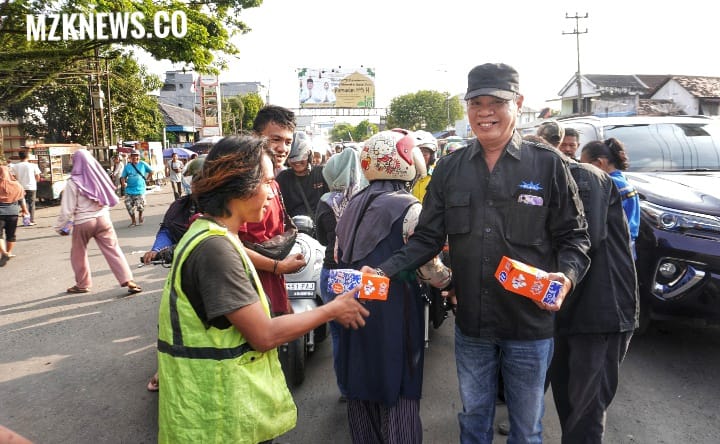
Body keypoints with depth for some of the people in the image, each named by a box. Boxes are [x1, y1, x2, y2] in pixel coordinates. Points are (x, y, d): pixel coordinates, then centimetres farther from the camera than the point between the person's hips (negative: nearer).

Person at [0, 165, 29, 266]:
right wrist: (25, 210, 21)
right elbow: (21, 199, 9)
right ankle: (9, 252, 24)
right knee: (11, 234, 14)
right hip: (13, 212, 4)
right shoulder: (16, 185, 2)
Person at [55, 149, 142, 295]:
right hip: (103, 219, 3)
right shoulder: (98, 176, -1)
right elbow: (110, 199, 8)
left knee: (78, 254, 17)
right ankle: (128, 280, -7)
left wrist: (59, 226, 3)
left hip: (82, 223, -3)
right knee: (113, 250, 1)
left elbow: (67, 209, -9)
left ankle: (82, 284, 29)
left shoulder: (73, 183, -11)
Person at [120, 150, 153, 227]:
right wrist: (123, 182, -11)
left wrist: (147, 179, 7)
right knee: (129, 205, 0)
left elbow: (151, 171, 11)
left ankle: (140, 217, 25)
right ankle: (133, 221, 20)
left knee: (140, 205, -9)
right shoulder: (127, 166, 4)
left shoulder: (143, 164, 0)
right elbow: (123, 176, 7)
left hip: (140, 189, -2)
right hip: (129, 190, 2)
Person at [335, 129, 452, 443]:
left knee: (360, 390, 18)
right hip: (394, 311, -6)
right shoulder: (408, 207, -13)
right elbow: (429, 269, -14)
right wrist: (453, 281, 4)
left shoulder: (353, 206, 7)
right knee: (398, 393, 5)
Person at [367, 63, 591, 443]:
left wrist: (567, 275, -22)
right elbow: (428, 238, 2)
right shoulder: (449, 169, 0)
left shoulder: (548, 165, -7)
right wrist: (385, 270, -12)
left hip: (530, 322, -2)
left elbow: (573, 236, -2)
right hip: (470, 322, 2)